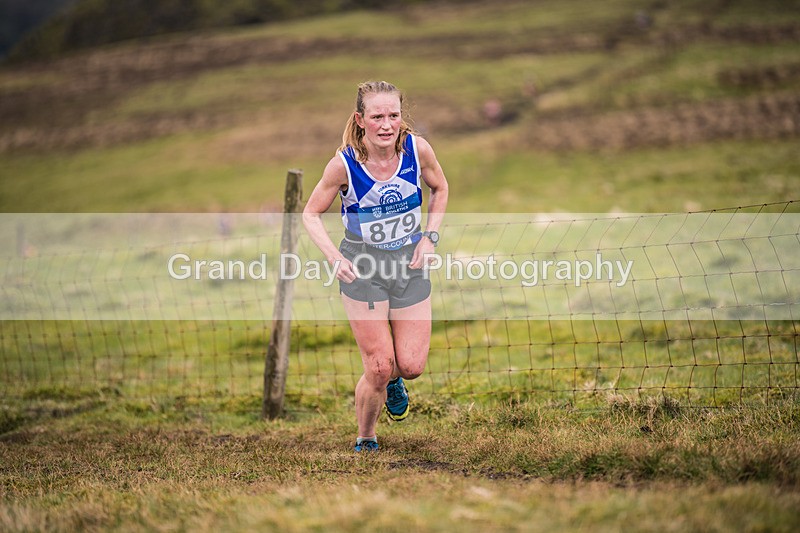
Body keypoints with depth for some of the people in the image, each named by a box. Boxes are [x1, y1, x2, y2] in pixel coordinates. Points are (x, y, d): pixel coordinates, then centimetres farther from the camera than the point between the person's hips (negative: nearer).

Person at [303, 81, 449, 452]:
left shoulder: (417, 148, -14)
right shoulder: (344, 164, -20)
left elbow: (439, 188, 8)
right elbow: (311, 214, -6)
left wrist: (430, 236, -3)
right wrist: (334, 257, -20)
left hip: (410, 262, 3)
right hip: (362, 268, -3)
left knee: (411, 365, -1)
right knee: (378, 369, -6)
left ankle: (392, 381, 38)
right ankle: (365, 441, 21)